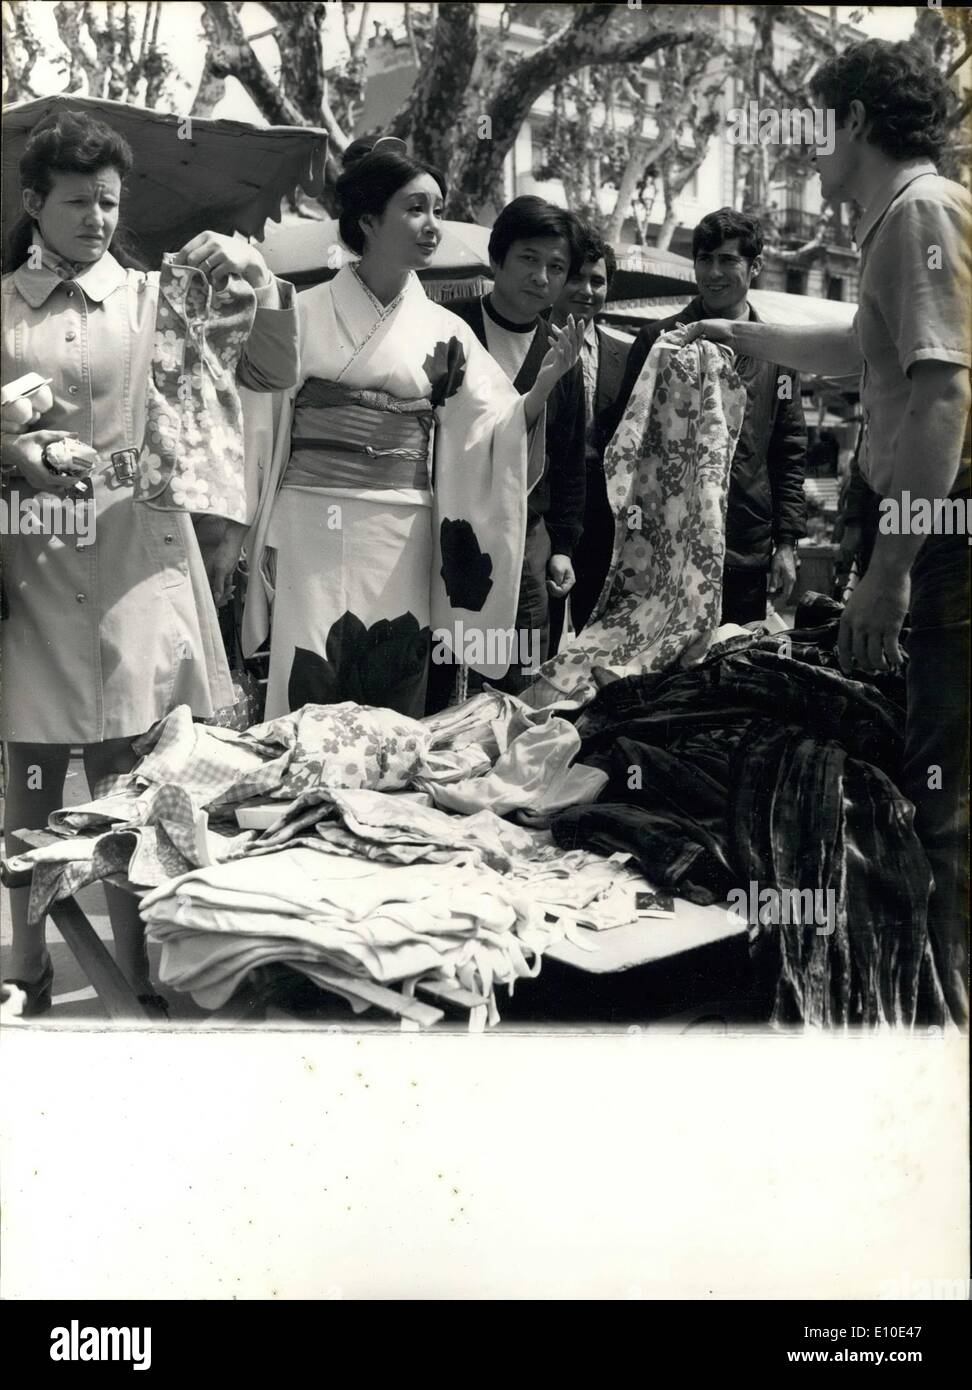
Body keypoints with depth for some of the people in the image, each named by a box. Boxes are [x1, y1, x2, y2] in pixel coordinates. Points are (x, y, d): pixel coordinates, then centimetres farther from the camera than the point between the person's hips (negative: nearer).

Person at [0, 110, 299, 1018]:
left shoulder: (154, 295, 6)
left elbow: (273, 374, -2)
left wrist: (256, 275, -16)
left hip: (134, 550, -1)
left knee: (128, 775, 0)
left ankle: (138, 974, 11)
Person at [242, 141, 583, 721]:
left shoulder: (444, 331, 8)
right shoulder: (304, 313, 4)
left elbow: (492, 437, 1)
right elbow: (260, 419, 5)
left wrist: (543, 385, -17)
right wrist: (260, 531, 1)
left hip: (399, 541, 2)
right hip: (312, 532, -1)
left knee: (394, 711, 4)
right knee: (308, 699, -3)